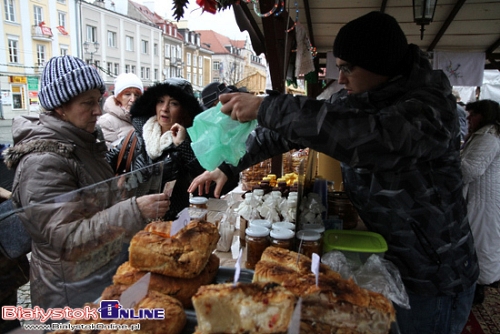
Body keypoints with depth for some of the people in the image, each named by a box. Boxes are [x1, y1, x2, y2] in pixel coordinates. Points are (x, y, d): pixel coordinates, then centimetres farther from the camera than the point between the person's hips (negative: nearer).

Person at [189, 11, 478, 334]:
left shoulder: (431, 105, -23)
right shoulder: (354, 100, -2)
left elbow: (372, 137, -42)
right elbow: (290, 128, 2)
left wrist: (265, 108, -39)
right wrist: (228, 165, -2)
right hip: (383, 259, 6)